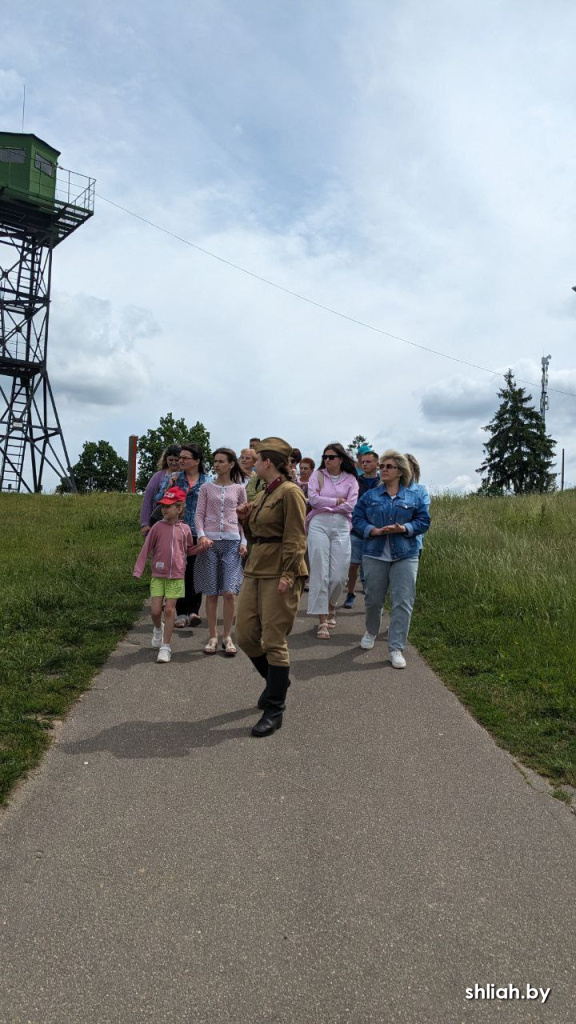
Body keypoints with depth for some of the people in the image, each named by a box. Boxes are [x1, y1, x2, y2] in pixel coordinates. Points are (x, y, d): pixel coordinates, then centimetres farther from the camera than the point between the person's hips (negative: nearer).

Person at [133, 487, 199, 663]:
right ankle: (158, 629, 33)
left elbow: (189, 550, 16)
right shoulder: (157, 527, -2)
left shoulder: (185, 529, 1)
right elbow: (146, 549, 1)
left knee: (170, 609, -2)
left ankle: (166, 646, 7)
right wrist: (138, 570, -2)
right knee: (155, 610, -2)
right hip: (158, 576, 0)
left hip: (176, 577, 0)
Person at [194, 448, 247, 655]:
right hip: (210, 541, 0)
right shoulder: (206, 488, 9)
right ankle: (213, 637, 13)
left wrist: (244, 541, 0)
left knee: (229, 592, -9)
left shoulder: (239, 489, 10)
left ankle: (227, 637, 6)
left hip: (232, 541, 0)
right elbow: (199, 514, 4)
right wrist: (202, 536, -11)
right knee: (211, 593, 2)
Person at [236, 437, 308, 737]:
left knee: (274, 641, -4)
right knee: (245, 635, 10)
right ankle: (275, 680, 35)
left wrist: (287, 575, -22)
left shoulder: (290, 492, -10)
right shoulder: (261, 495, 16)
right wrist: (246, 519, 4)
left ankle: (274, 710, 8)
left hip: (279, 574, -9)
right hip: (255, 570, 9)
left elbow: (296, 538, -15)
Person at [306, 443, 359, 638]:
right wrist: (337, 501, -2)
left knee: (339, 575, -2)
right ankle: (322, 621, -1)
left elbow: (351, 505, -2)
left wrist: (325, 504, -3)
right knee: (319, 572, -5)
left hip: (341, 526, 1)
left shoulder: (350, 479, 10)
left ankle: (330, 605, 30)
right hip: (319, 524, -1)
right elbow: (313, 499, -4)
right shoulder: (317, 475, 9)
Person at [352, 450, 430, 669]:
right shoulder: (370, 496, 6)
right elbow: (357, 519, 4)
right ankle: (371, 632, 40)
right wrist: (374, 531, -14)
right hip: (375, 554, 1)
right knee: (373, 599, 11)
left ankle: (396, 648, 2)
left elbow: (423, 521, 4)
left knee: (403, 603, -5)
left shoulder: (414, 497, 5)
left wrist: (404, 528, -14)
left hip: (405, 556, -1)